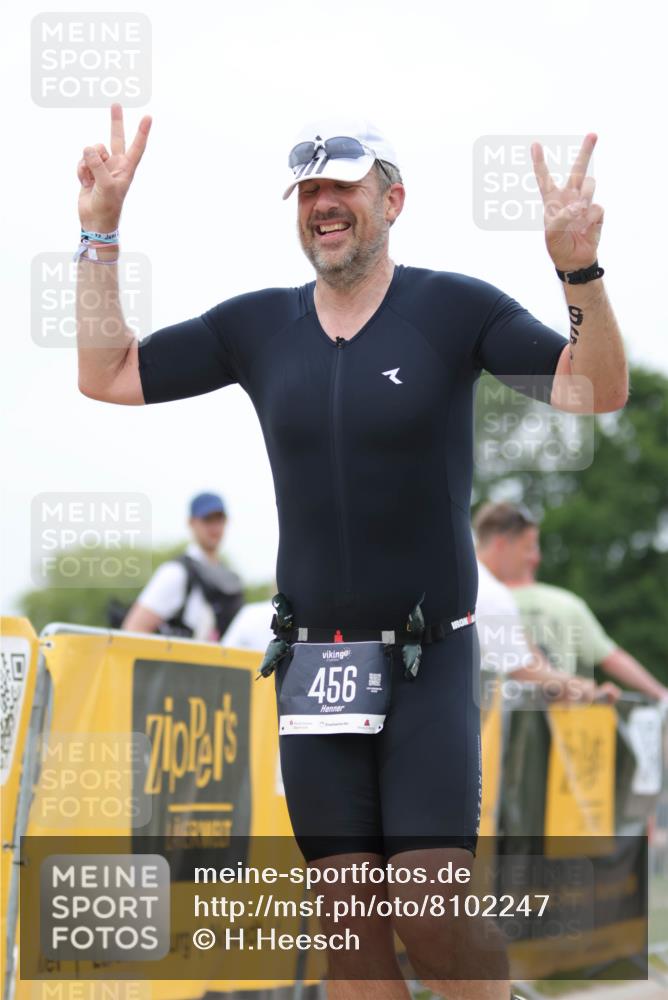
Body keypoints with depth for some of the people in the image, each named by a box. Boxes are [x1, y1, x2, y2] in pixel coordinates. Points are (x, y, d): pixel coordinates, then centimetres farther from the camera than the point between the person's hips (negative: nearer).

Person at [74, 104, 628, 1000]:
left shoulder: (454, 308, -4)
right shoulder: (258, 326, 6)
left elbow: (599, 391, -12)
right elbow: (104, 377, 11)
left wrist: (579, 271, -29)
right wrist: (100, 232, 4)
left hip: (430, 658, -3)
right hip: (314, 660, 4)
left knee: (431, 910, -14)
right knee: (347, 918, 2)